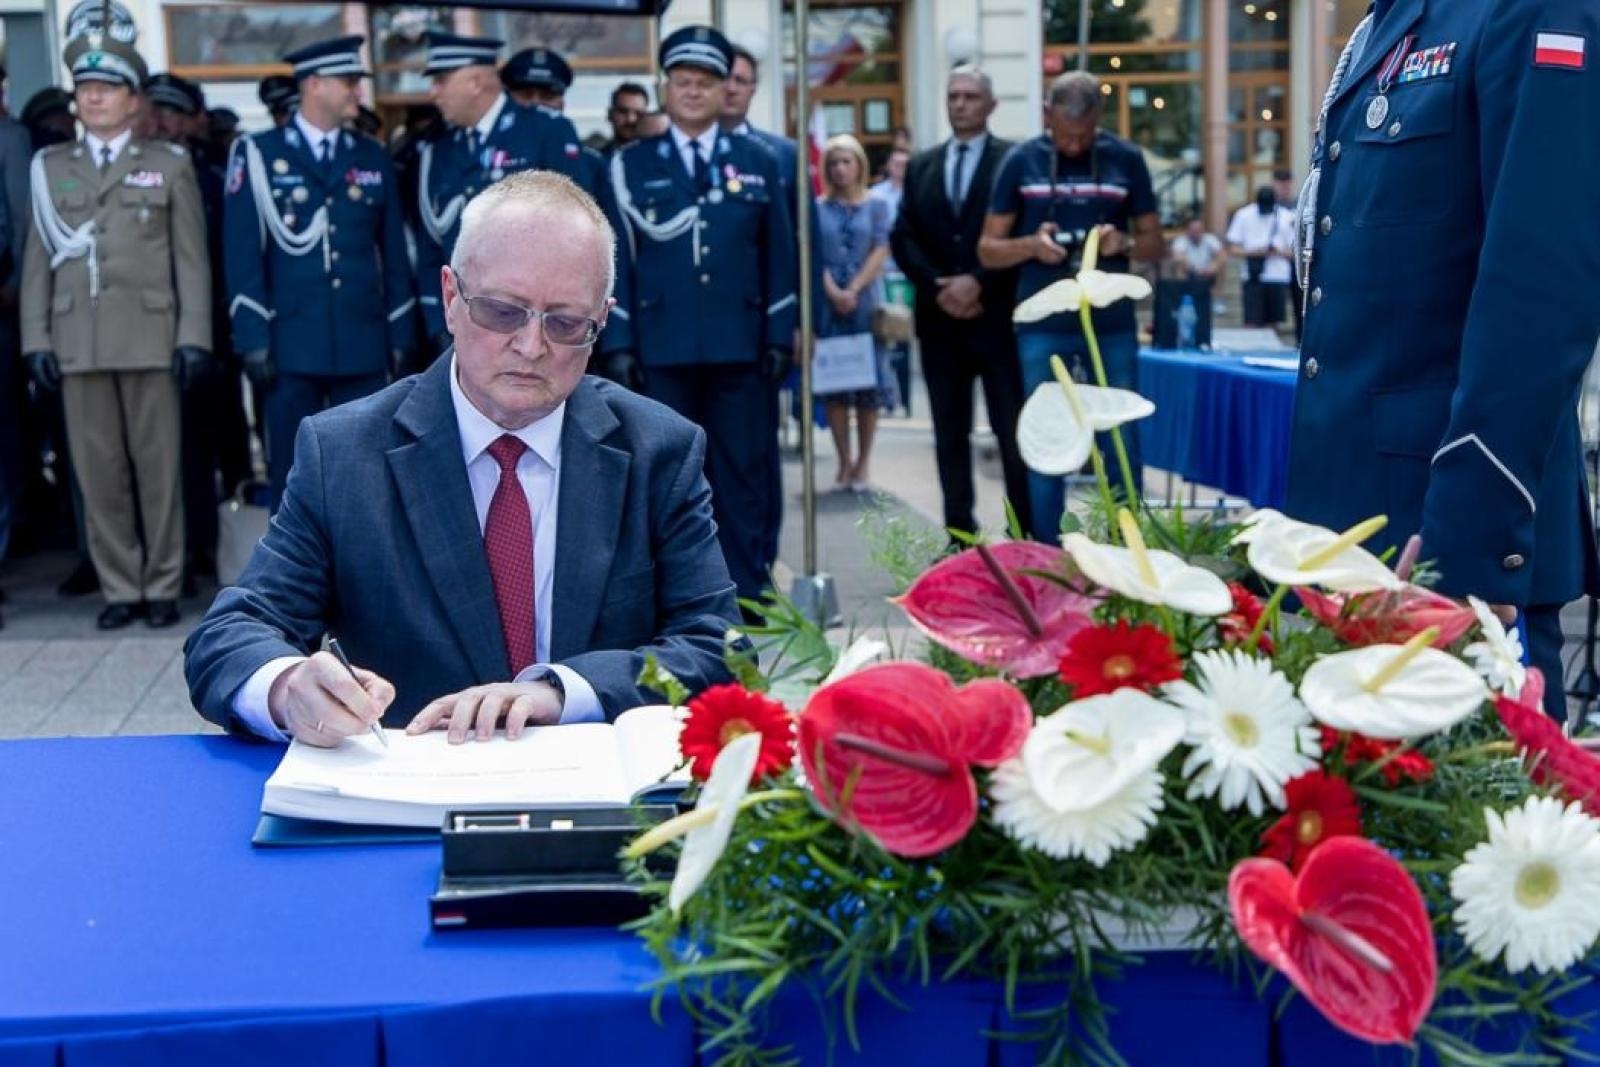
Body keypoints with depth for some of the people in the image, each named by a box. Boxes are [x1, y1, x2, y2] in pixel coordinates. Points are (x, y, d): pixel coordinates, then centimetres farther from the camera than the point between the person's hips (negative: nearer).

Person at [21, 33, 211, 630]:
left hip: (150, 338, -2)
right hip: (77, 344, 2)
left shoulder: (169, 166, 9)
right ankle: (120, 589, 9)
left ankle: (162, 587, 9)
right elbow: (37, 260, 11)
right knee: (99, 470, 2)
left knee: (157, 468, 1)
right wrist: (36, 340, 3)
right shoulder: (50, 169, 14)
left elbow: (192, 260, 4)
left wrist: (193, 336, -5)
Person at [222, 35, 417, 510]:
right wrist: (252, 338, -8)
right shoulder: (260, 154, 2)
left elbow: (394, 254, 12)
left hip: (364, 345, 3)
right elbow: (243, 254, -2)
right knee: (292, 475, 4)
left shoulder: (373, 158, 11)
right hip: (290, 345, -3)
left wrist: (401, 334, 7)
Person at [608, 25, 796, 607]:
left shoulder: (758, 161, 10)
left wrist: (780, 336, 2)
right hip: (663, 346, -1)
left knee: (744, 472, 5)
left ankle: (748, 595, 13)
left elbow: (778, 254, 8)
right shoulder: (630, 164, 7)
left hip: (741, 345, 1)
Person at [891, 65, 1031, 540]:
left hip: (996, 314, -4)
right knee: (950, 434, 7)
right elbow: (902, 238, 8)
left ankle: (1028, 536, 1)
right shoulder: (921, 166, 14)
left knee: (1014, 431, -4)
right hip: (939, 317, 4)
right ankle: (959, 534, 13)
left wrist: (979, 283, -14)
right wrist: (938, 288, -6)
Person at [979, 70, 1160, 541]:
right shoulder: (1021, 161, 3)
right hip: (1042, 327, 0)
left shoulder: (1126, 160, 4)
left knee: (1121, 446, 5)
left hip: (1112, 325, 1)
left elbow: (1154, 241, 9)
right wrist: (1031, 244, -15)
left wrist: (1124, 243, -13)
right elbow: (988, 250, 5)